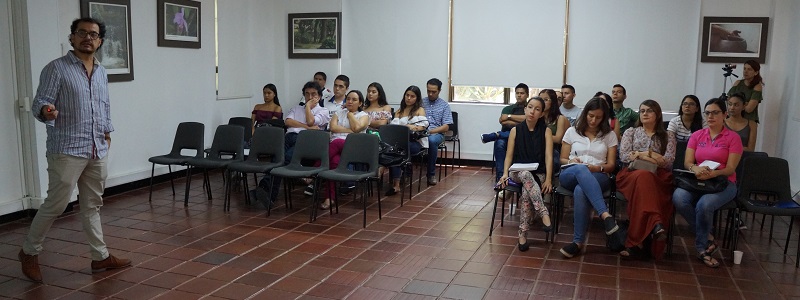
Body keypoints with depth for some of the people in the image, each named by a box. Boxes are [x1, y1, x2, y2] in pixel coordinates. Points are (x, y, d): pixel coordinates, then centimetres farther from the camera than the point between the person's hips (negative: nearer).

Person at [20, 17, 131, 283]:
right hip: (67, 150, -6)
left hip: (98, 151, 6)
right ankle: (29, 252, 20)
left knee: (92, 205, 12)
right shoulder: (56, 68, -6)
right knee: (56, 205, -1)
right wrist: (46, 111, -32)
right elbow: (39, 103, -11)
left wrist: (107, 132, 14)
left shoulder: (101, 72, 13)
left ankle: (101, 256, 18)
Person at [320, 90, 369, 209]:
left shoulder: (364, 116, 16)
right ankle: (330, 197, -35)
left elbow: (357, 128, -6)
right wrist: (350, 131, -3)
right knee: (335, 161, -35)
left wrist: (350, 114, 8)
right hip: (334, 146, 2)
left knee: (336, 143, -38)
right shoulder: (339, 113, 26)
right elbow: (333, 127, 5)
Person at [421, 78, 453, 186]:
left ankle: (431, 174, -25)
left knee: (431, 140, -39)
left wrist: (430, 131, -12)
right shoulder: (421, 102, 15)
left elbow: (446, 127, 3)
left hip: (437, 133, -1)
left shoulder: (444, 105, 10)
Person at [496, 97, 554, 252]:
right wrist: (505, 173, -13)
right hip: (518, 172, 1)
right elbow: (509, 156, 4)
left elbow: (548, 156, -6)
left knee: (526, 192, -33)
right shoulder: (515, 130, 6)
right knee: (526, 174, -37)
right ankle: (544, 214, -44)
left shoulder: (546, 131, 3)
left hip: (538, 174, -1)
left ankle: (523, 234, -28)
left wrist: (548, 179, -18)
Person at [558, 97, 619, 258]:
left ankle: (579, 240, -38)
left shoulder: (609, 135, 13)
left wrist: (597, 168, -12)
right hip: (570, 175, 0)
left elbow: (611, 165, 9)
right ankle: (605, 215, -53)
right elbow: (562, 159, 15)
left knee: (580, 190, -39)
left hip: (598, 177, 0)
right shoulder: (572, 131, 15)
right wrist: (572, 162, -8)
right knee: (580, 169, -41)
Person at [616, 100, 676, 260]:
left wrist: (638, 154, -5)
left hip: (659, 177, 0)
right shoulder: (631, 132, 23)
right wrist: (649, 156, -6)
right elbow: (623, 156, 6)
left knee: (643, 180, -40)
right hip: (631, 174, 0)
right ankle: (655, 224, -57)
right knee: (643, 177, -40)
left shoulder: (668, 136, 21)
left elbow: (669, 161, 4)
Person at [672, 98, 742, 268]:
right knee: (678, 198, -31)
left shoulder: (733, 138, 3)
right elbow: (687, 162, 4)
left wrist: (712, 174, -27)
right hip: (697, 181, 3)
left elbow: (730, 168, -6)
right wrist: (695, 169, -21)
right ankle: (707, 238, -13)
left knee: (704, 205, -36)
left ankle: (701, 247, -10)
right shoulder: (697, 135, 13)